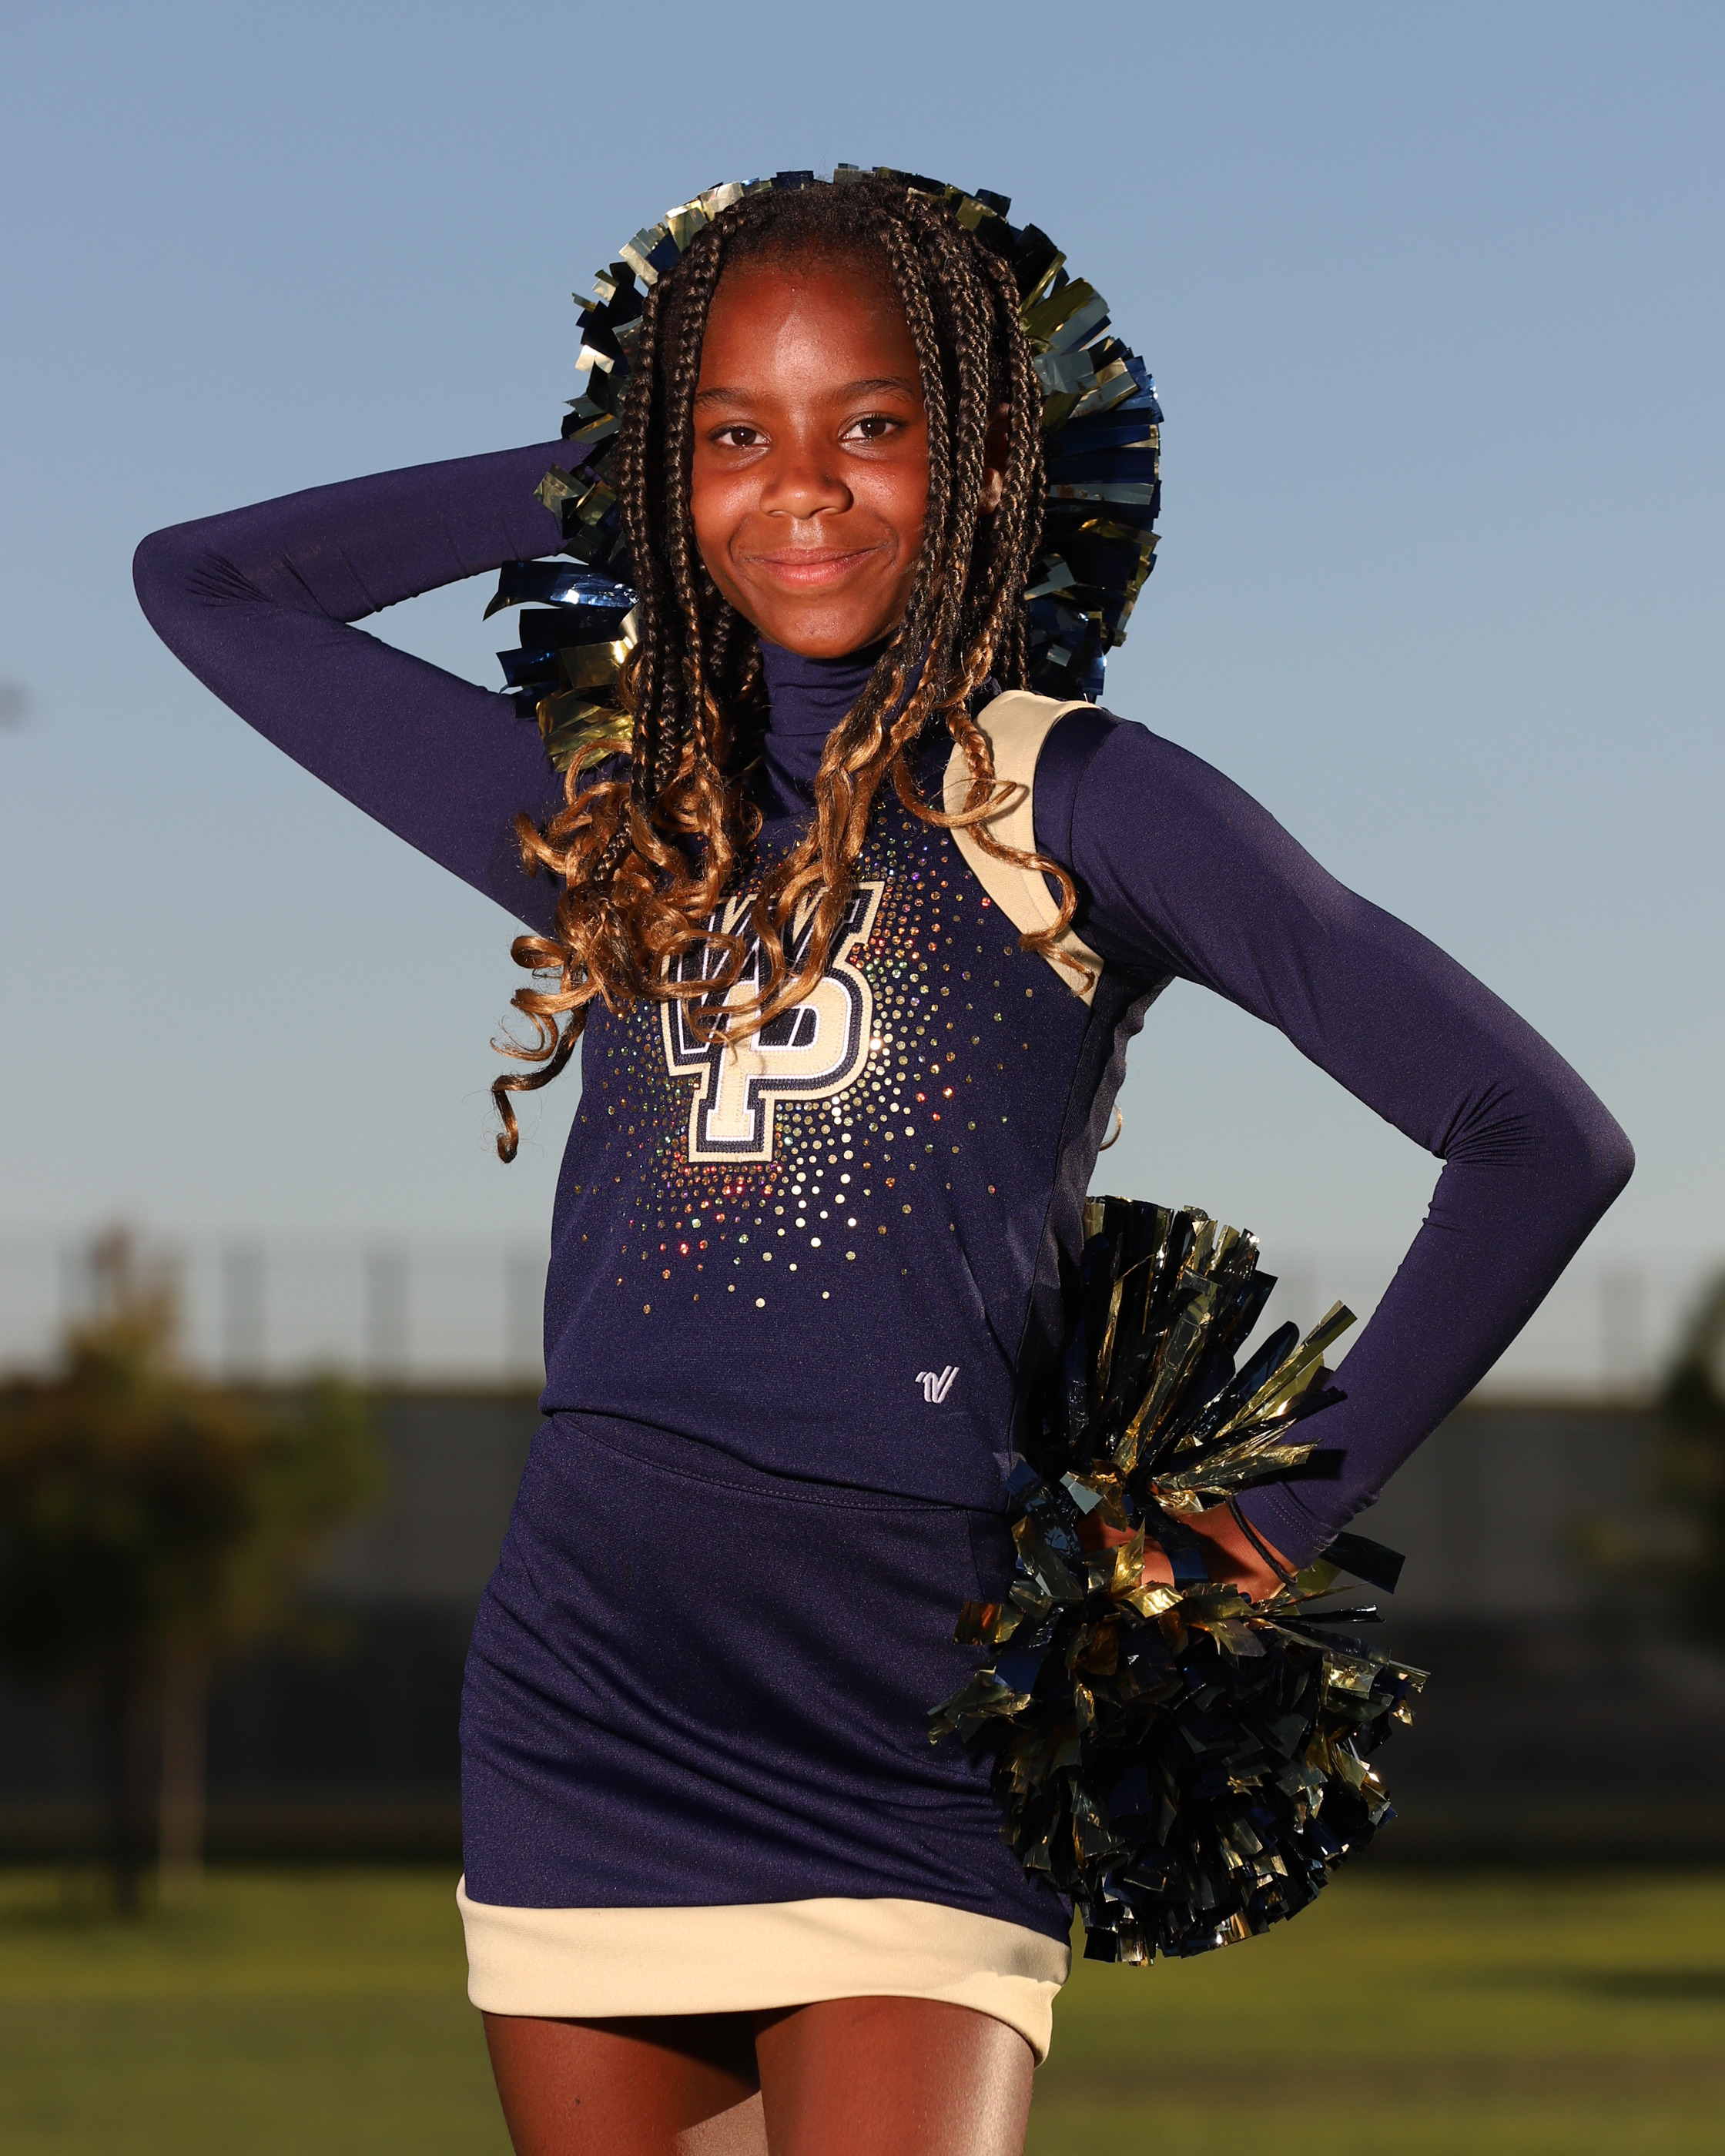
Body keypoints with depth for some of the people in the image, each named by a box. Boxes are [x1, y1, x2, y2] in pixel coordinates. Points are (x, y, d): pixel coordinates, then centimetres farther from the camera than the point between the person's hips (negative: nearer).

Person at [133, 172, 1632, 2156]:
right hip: (583, 1728, 4)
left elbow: (1540, 1139, 3)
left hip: (911, 1760, -4)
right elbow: (205, 583, 23)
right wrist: (591, 489, 20)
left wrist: (1299, 1508, 5)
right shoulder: (611, 830, 13)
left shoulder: (1076, 808, 1)